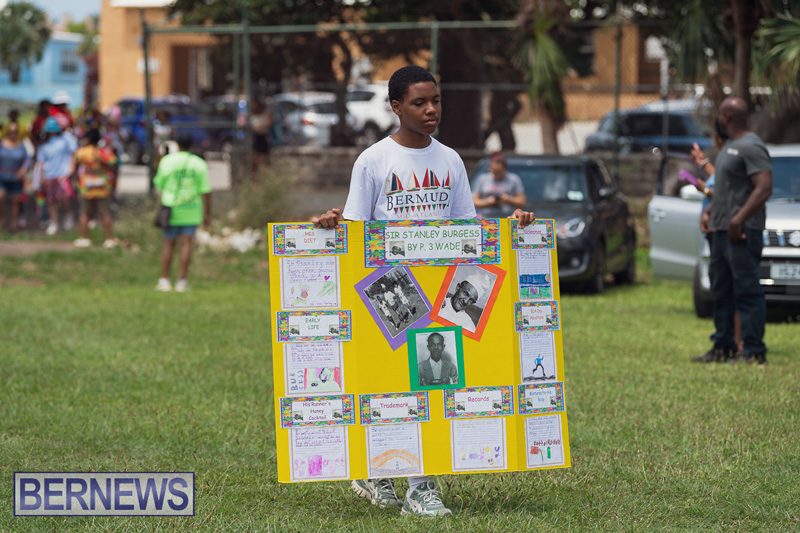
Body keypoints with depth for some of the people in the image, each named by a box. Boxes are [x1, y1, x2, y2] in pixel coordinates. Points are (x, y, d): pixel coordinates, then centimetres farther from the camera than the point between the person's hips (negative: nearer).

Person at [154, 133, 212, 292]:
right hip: (191, 210, 0)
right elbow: (206, 191, -2)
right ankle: (182, 281, -3)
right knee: (186, 244, 0)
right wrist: (207, 214, 3)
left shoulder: (167, 161, -2)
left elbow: (159, 184, 3)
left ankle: (164, 280, 4)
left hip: (170, 207, 0)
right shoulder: (199, 164, 0)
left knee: (168, 243, 6)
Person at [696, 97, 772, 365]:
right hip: (722, 230, 11)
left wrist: (738, 219, -26)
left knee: (747, 290, -10)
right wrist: (708, 211, 18)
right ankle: (722, 346, 20)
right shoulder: (729, 146, 19)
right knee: (722, 290, 13)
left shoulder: (751, 147, -14)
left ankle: (754, 351, -10)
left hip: (742, 232, -11)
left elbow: (764, 188, -22)